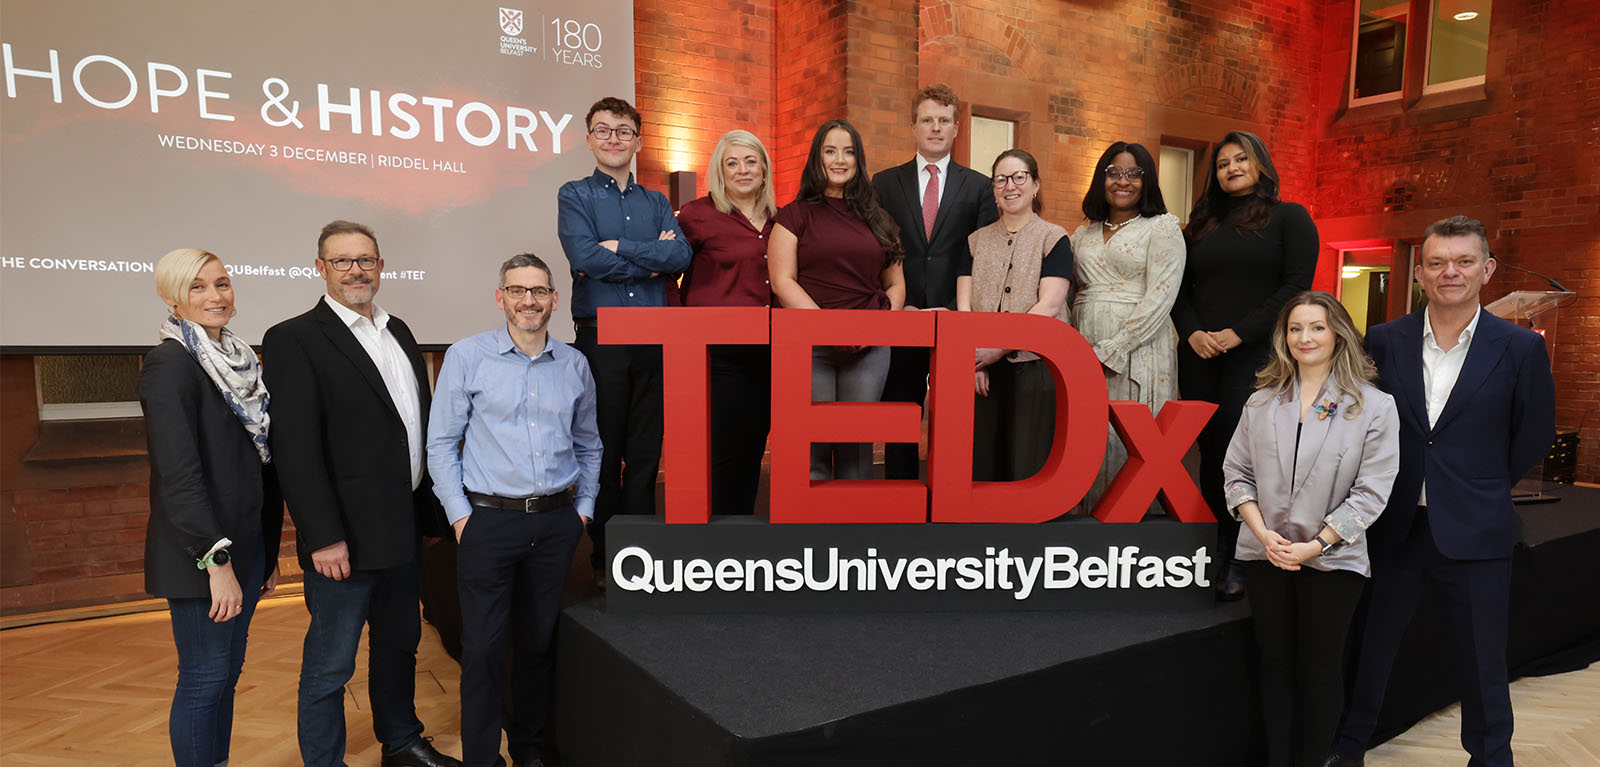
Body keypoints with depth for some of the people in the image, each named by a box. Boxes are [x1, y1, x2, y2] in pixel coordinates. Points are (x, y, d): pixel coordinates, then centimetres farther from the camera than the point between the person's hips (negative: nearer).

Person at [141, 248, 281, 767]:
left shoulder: (238, 361, 11)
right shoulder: (170, 365, -12)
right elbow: (178, 475, -19)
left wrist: (268, 551, 15)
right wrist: (217, 560, -22)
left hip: (246, 543, 8)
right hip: (200, 553, -8)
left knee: (228, 670, 16)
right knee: (205, 677, 3)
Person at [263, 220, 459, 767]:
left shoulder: (398, 332, 12)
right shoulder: (293, 340, -11)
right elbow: (296, 449, -17)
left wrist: (430, 507, 12)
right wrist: (324, 538, -21)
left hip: (404, 525, 8)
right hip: (345, 537, -8)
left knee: (399, 643, 22)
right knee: (329, 667, 5)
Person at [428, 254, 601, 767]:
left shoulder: (574, 364, 8)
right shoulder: (467, 358, -1)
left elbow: (588, 445, 17)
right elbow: (441, 443, 0)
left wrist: (584, 508, 10)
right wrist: (459, 514, -5)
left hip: (557, 522, 3)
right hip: (488, 519, -3)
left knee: (539, 643, 13)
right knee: (483, 648, 0)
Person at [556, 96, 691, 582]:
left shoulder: (656, 202, 15)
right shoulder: (574, 196, 5)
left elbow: (681, 255, -3)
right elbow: (584, 257, -13)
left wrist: (620, 248, -11)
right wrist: (652, 259, -6)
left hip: (653, 339, 3)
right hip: (600, 336, -3)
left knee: (646, 454, 7)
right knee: (603, 453, 3)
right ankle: (604, 559, 15)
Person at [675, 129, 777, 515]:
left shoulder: (777, 220, 13)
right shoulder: (698, 215, -2)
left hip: (766, 351, 5)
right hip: (718, 351, -5)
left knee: (753, 448, 11)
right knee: (722, 450, -2)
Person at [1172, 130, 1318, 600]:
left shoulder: (1289, 218, 6)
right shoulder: (1202, 225, 18)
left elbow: (1296, 286, -5)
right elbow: (1180, 289, 14)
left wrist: (1239, 333, -14)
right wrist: (1192, 333, -5)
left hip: (1256, 355, -4)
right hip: (1200, 358, 4)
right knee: (1210, 455, 5)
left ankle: (1235, 563, 2)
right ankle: (1216, 551, 14)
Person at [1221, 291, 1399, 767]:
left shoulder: (1374, 406, -5)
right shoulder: (1262, 402, 4)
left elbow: (1371, 491, -9)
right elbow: (1237, 473, 4)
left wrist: (1314, 545, -14)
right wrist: (1263, 534, -9)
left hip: (1332, 560, -2)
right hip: (1266, 557, 3)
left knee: (1321, 669, 8)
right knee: (1275, 666, 11)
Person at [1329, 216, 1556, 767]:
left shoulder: (1521, 349, -4)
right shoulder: (1384, 342, -1)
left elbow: (1534, 436, 5)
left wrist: (1484, 490, 8)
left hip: (1473, 532, -1)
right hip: (1393, 527, 2)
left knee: (1482, 661, 12)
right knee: (1372, 646, 14)